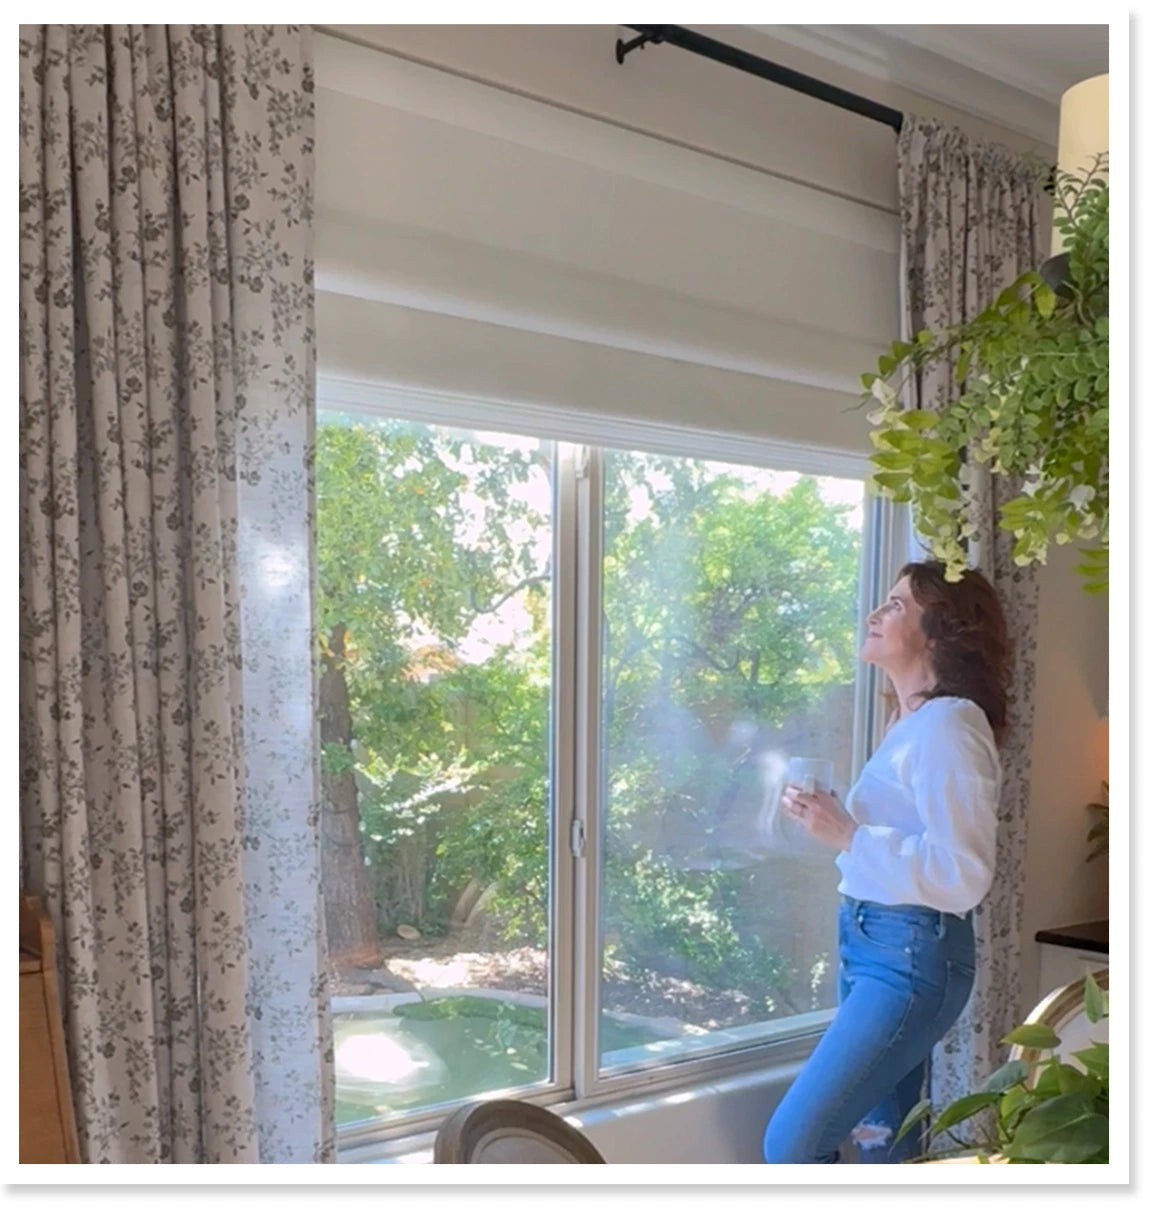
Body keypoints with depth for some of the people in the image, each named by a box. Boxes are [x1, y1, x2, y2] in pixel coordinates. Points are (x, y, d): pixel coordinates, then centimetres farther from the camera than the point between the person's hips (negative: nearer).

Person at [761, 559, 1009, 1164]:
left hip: (913, 956, -9)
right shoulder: (911, 722, 13)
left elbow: (963, 871, -21)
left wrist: (847, 835, -23)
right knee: (885, 1146, 16)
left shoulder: (949, 723, -15)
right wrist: (830, 821, 7)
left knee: (792, 1141, -8)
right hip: (873, 943, 9)